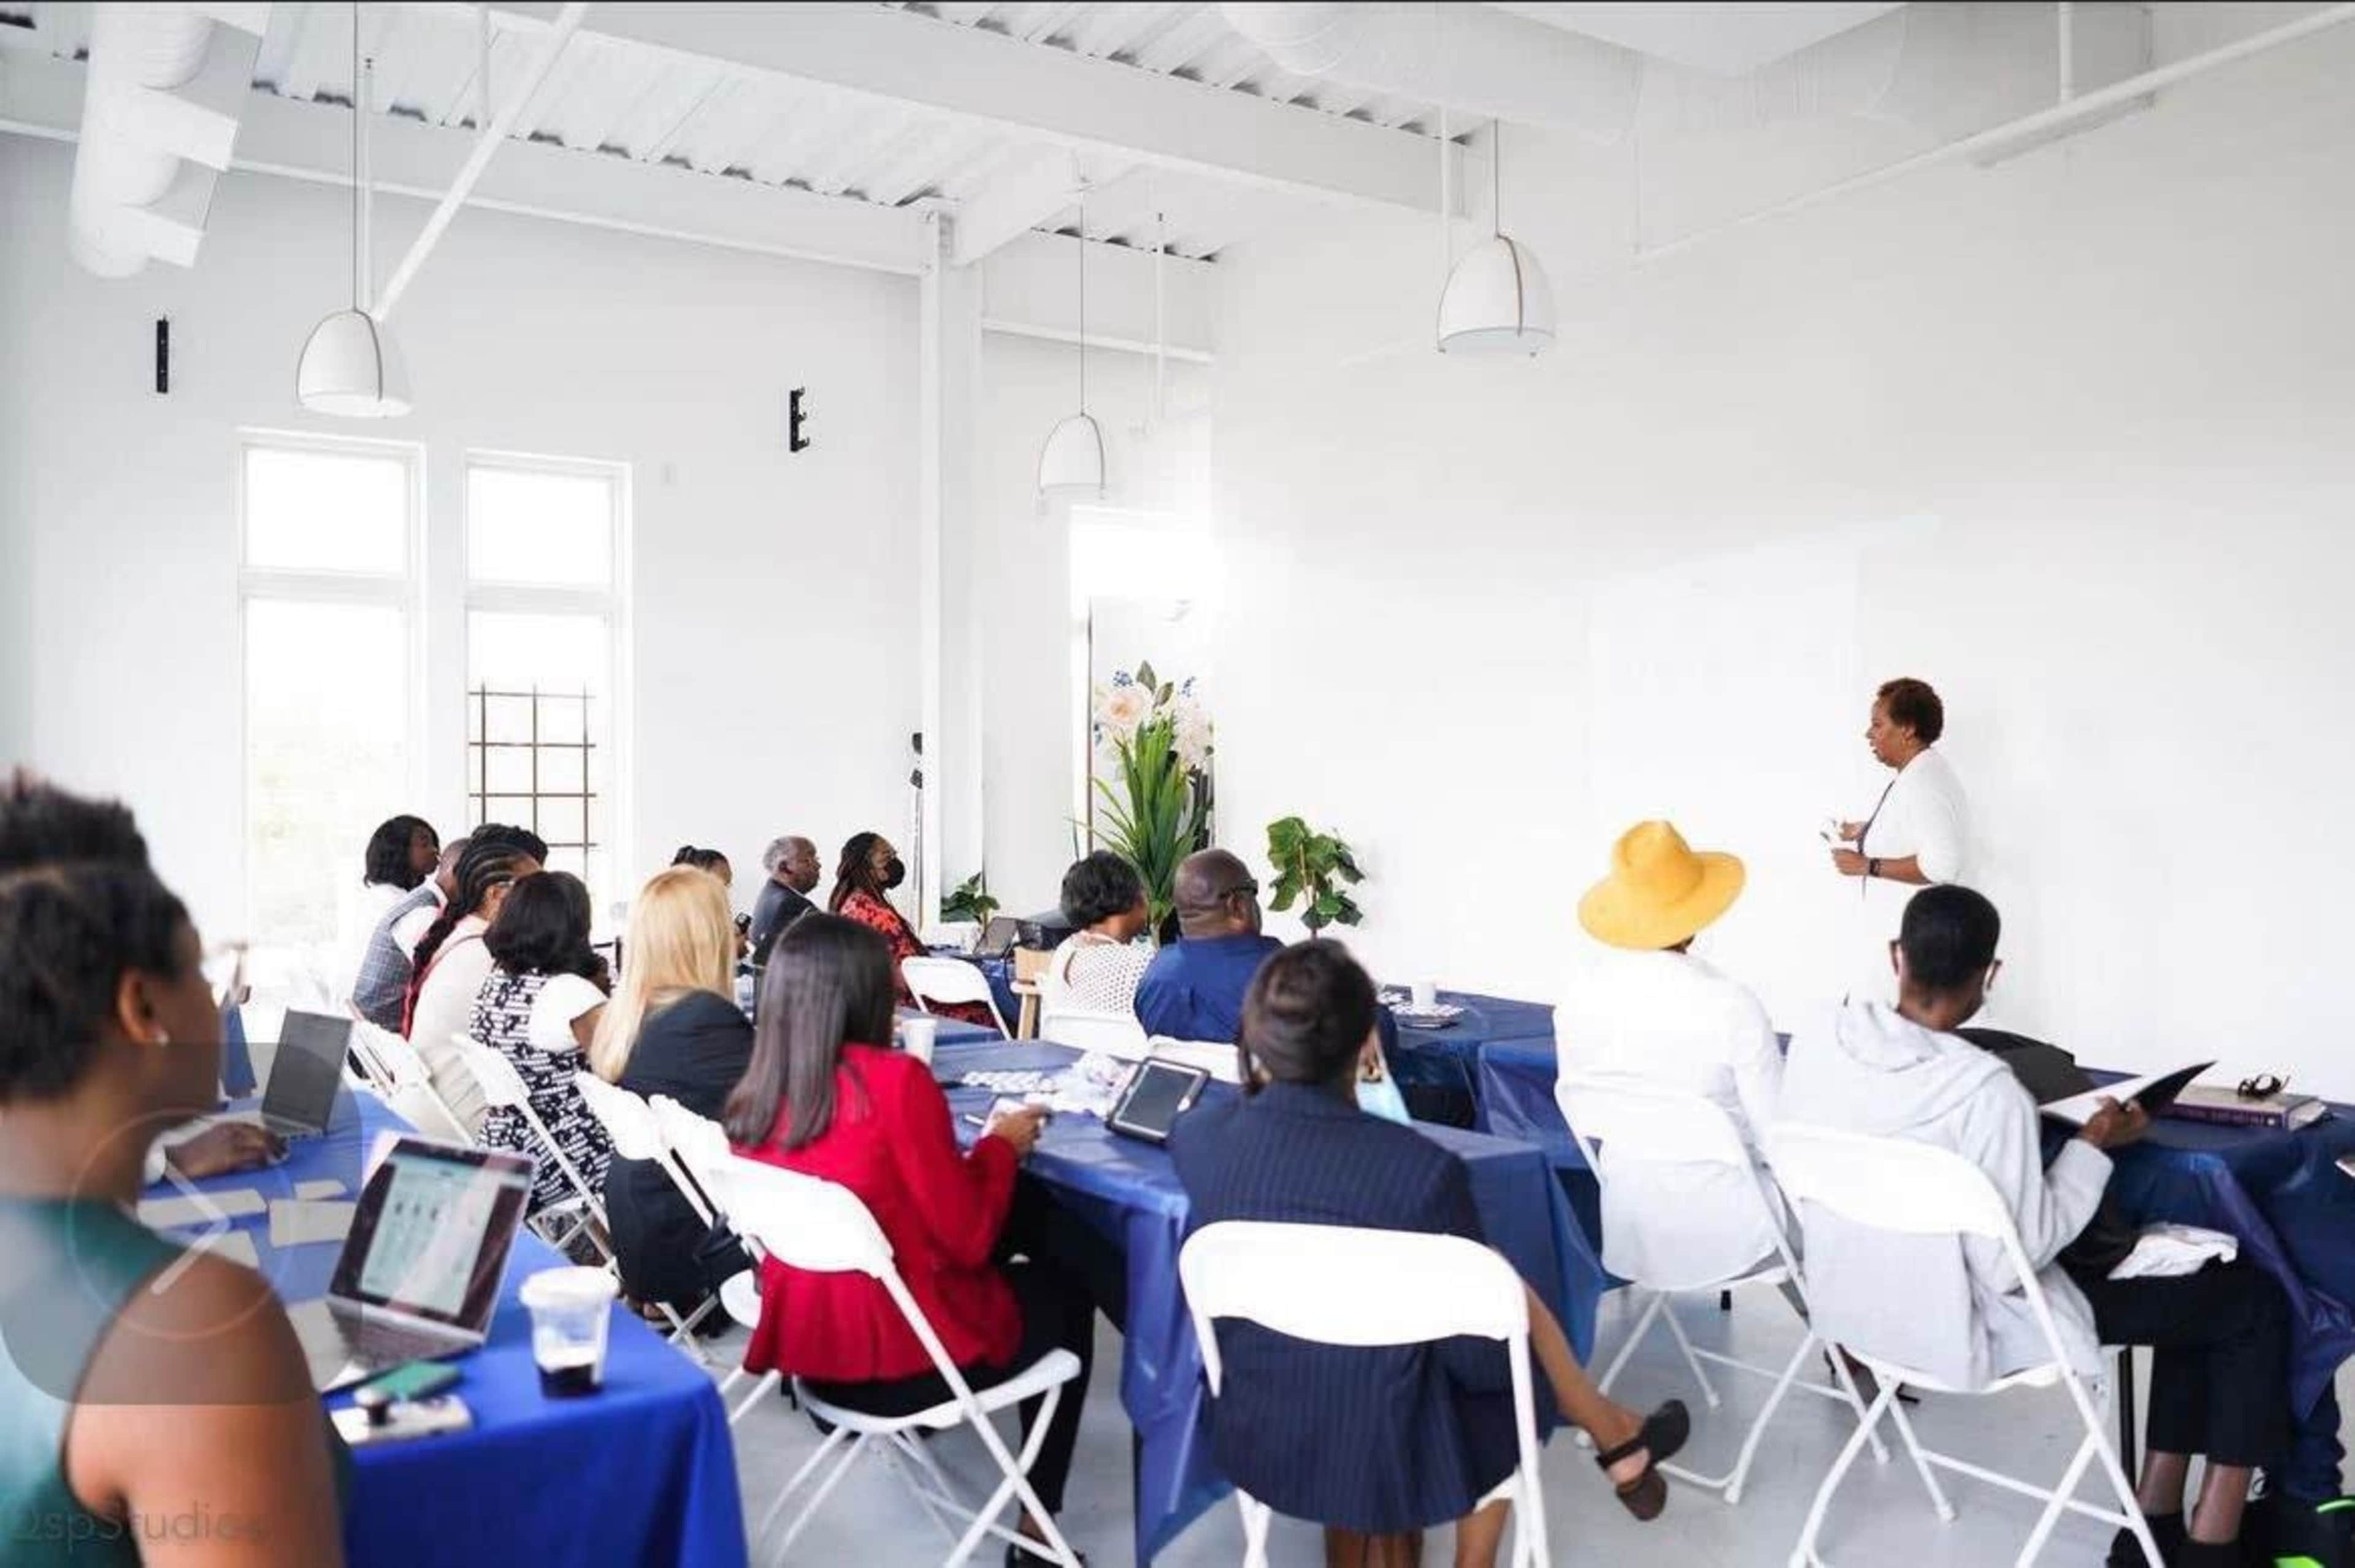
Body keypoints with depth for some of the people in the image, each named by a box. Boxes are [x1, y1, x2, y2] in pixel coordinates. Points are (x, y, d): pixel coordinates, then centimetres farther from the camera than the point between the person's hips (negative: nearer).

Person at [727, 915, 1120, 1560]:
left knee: (1031, 1214, 20)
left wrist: (977, 1149, 13)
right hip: (899, 1360, -6)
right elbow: (969, 1239, -15)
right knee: (1063, 1292, 23)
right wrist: (1001, 1145, 0)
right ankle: (1037, 1523, 27)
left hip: (803, 1347, 6)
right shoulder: (895, 1080, -22)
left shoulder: (753, 1096, -1)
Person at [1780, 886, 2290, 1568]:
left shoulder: (1815, 1044, -10)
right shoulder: (1986, 1090, -29)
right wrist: (2094, 1147, -12)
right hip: (1961, 1334, -7)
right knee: (2253, 1299, 8)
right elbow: (2014, 1265, -24)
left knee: (2188, 1285, 22)